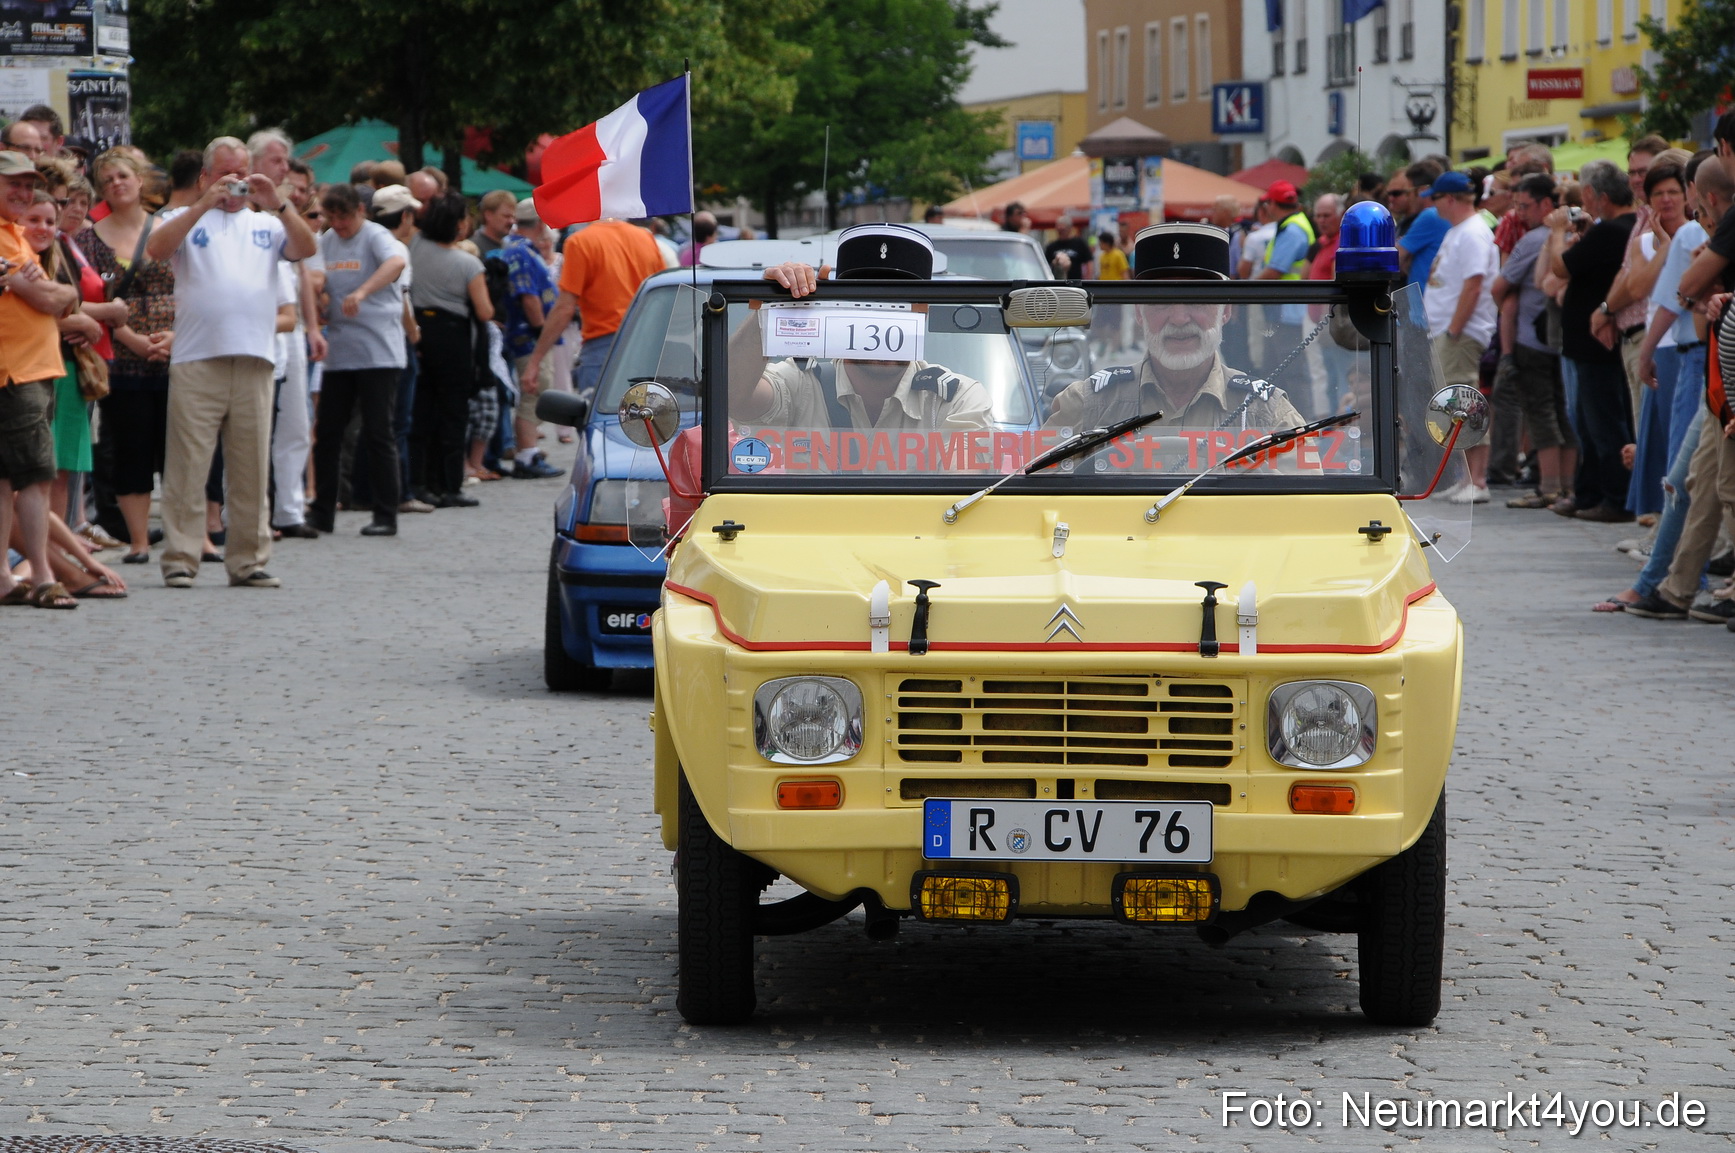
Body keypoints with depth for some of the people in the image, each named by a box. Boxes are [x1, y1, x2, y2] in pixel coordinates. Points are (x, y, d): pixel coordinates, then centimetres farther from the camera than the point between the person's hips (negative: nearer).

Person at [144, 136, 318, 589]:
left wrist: (277, 205, -11)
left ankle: (249, 560, 10)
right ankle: (179, 558, -4)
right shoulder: (185, 219, 11)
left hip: (254, 362, 3)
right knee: (188, 465, -6)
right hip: (196, 361, -3)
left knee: (252, 468, 5)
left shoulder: (265, 224, 18)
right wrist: (204, 204, -16)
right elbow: (157, 248, -9)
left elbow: (306, 249, 2)